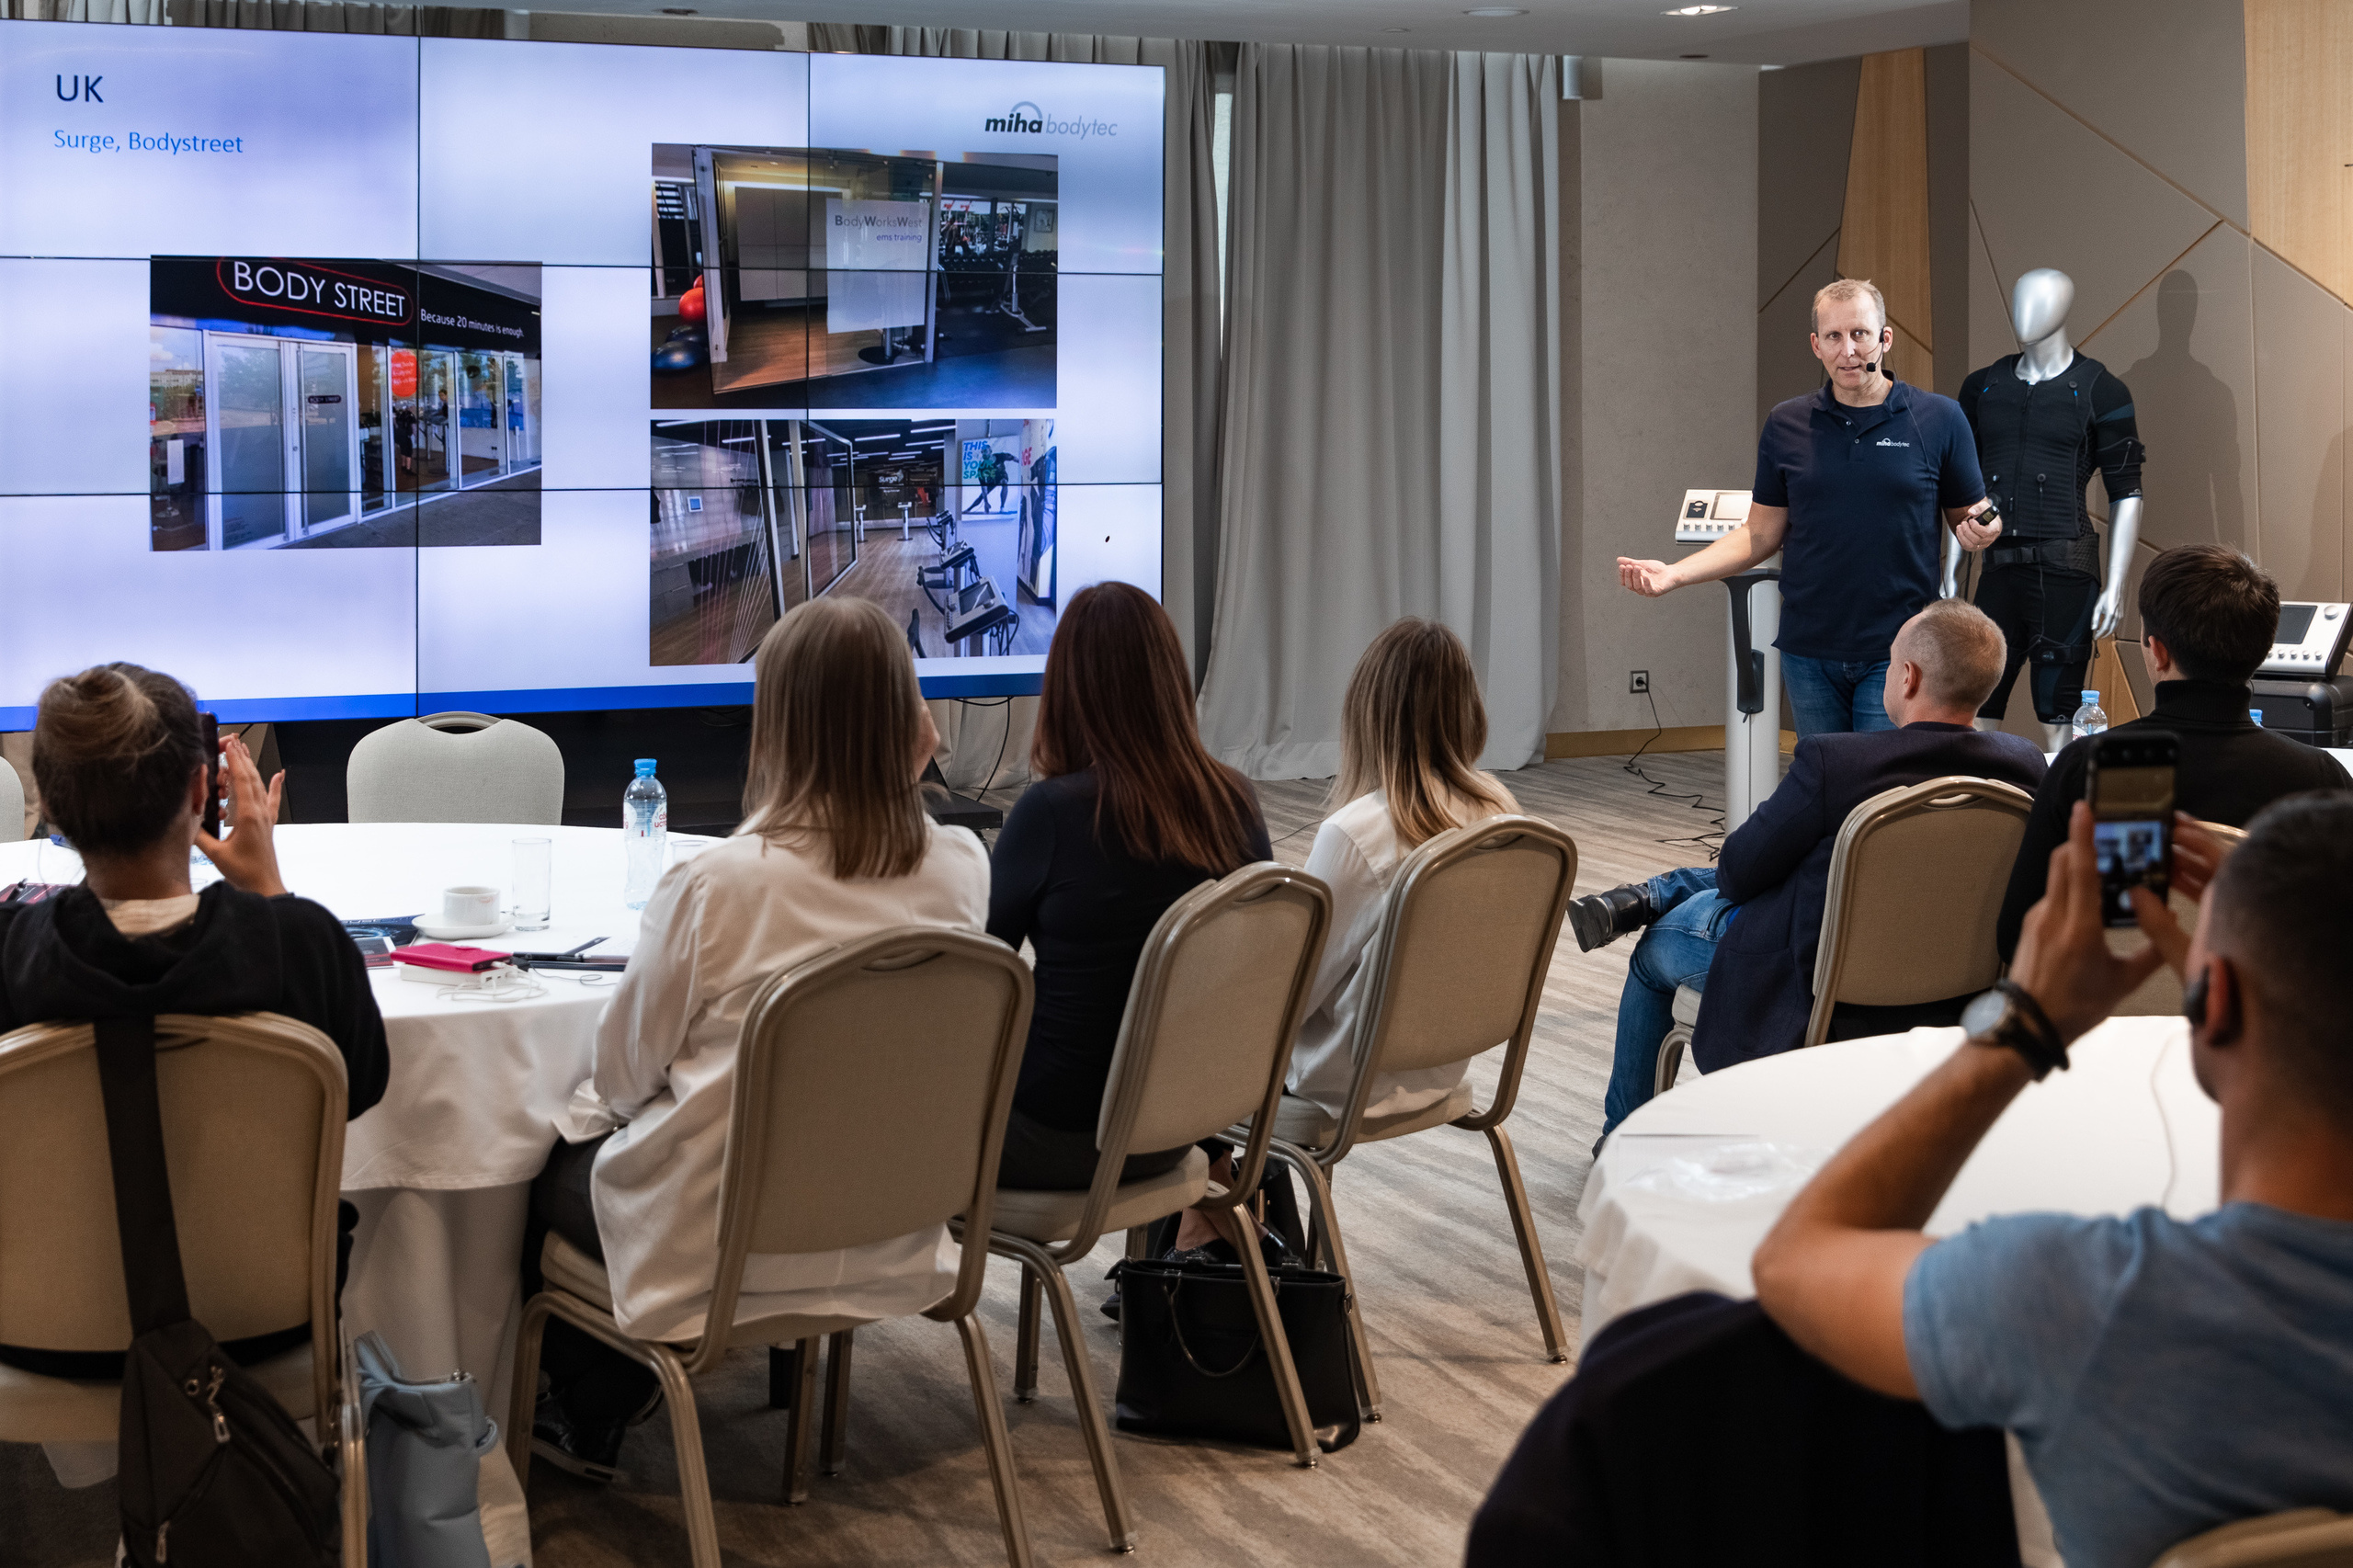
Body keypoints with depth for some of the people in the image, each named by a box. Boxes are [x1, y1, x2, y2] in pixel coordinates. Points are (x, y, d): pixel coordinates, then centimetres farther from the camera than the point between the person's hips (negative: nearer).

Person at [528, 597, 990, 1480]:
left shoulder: (715, 886, -24)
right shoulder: (960, 870, -12)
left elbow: (623, 1075, -9)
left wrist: (599, 1102, 14)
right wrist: (901, 784, 4)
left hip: (717, 1248, -5)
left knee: (549, 1164, 26)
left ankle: (586, 1421, 45)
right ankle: (615, 1401, 44)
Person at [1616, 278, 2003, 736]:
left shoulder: (1939, 419, 0)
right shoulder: (1786, 425, 8)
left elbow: (1969, 517, 7)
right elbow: (1761, 534, 10)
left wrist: (1982, 531, -17)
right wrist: (1674, 574, -2)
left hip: (1896, 652, -3)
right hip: (1810, 653, 3)